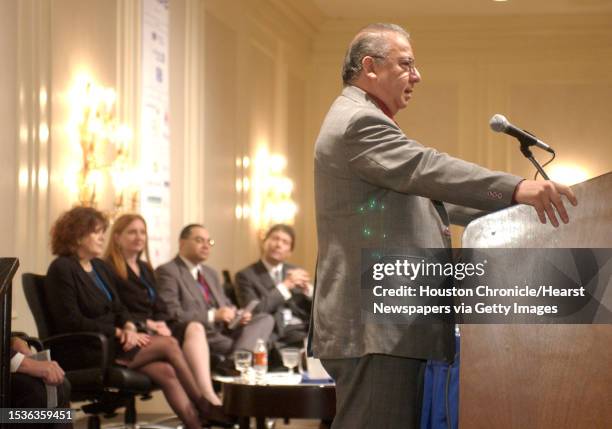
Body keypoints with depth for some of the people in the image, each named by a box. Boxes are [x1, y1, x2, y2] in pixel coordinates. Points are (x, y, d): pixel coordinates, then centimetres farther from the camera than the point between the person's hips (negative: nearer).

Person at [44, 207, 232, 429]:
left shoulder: (101, 267, 17)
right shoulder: (62, 269, -10)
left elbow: (118, 309, 16)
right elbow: (71, 322, -17)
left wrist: (129, 327, -8)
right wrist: (119, 332, -17)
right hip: (85, 353, -8)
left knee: (166, 372, -18)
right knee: (168, 344, -17)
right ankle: (204, 406, -5)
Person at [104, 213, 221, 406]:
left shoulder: (146, 269, 25)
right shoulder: (109, 270, -2)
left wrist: (161, 323, -2)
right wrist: (145, 323, -16)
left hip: (153, 328, 7)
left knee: (195, 328, -22)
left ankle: (207, 395, -40)